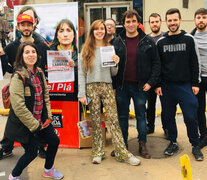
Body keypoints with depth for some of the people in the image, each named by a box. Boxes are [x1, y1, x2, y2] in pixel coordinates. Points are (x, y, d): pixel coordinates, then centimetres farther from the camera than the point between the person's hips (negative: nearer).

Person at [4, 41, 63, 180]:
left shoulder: (39, 72, 2)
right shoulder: (18, 77, -21)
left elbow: (45, 95, 10)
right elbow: (19, 107, -24)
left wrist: (48, 116, 1)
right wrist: (35, 125, -17)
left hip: (40, 120, 8)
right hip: (23, 123, -7)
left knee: (54, 141, 13)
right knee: (32, 152, 1)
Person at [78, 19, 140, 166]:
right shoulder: (86, 50, 7)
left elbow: (113, 73, 13)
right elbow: (81, 73, 3)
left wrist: (116, 64, -8)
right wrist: (82, 94, -5)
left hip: (107, 87, 1)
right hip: (91, 88, -1)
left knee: (114, 119, -4)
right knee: (95, 121, 5)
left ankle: (122, 152, 1)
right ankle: (98, 152, 16)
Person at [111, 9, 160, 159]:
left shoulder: (148, 41, 0)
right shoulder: (117, 42, 4)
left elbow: (156, 63, 2)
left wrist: (150, 82, -7)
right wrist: (113, 85, 1)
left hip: (140, 86, -1)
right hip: (121, 86, 2)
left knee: (141, 116, 9)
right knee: (122, 116, 10)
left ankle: (142, 144, 22)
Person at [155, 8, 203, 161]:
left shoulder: (188, 39, 3)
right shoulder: (161, 42, 6)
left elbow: (194, 63, 4)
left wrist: (195, 83, -1)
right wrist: (157, 85, 1)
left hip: (185, 85, -1)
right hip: (166, 86, 2)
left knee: (190, 117, -2)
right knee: (169, 117, 8)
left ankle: (195, 146, 16)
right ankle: (173, 143, 26)